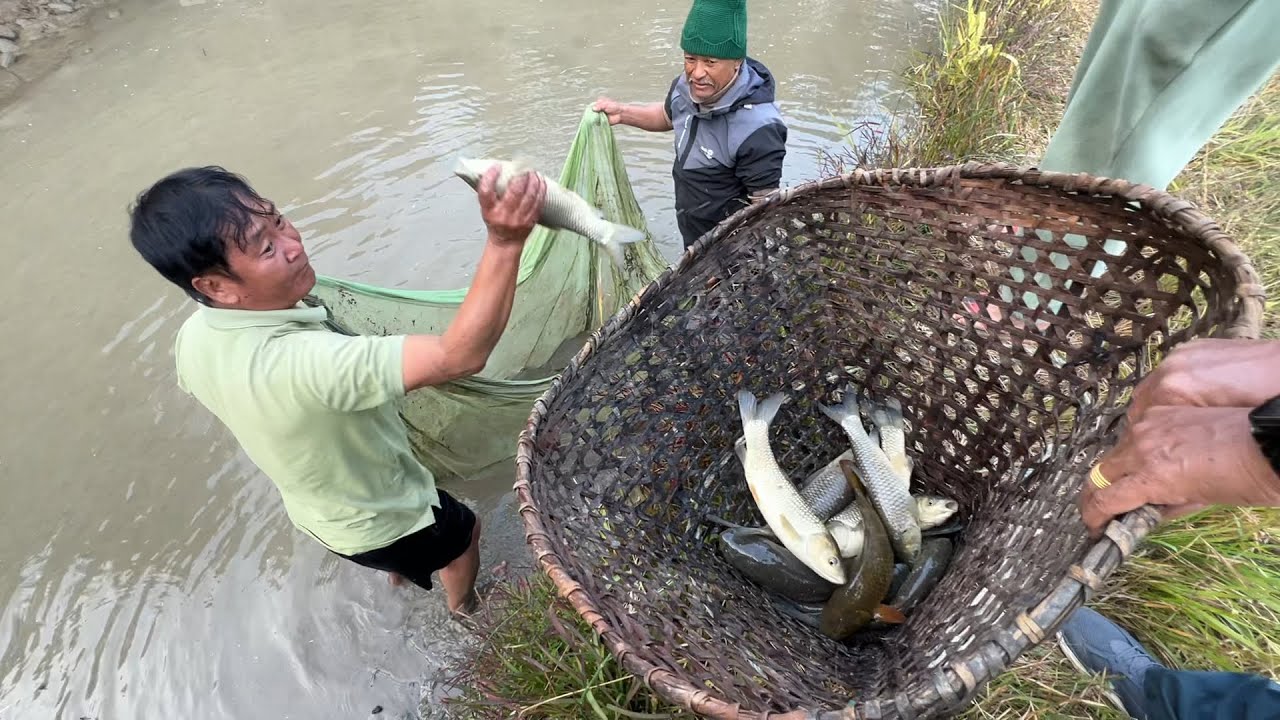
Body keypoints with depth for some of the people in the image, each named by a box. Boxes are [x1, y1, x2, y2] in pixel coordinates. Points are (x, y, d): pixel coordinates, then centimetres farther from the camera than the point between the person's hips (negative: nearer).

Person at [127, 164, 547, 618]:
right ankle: (464, 604, 57)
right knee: (461, 533, 26)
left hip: (314, 510, 6)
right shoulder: (304, 363, -47)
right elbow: (460, 356, -53)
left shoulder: (193, 338, -18)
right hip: (379, 525, -6)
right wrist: (504, 243, -58)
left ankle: (399, 572, 71)